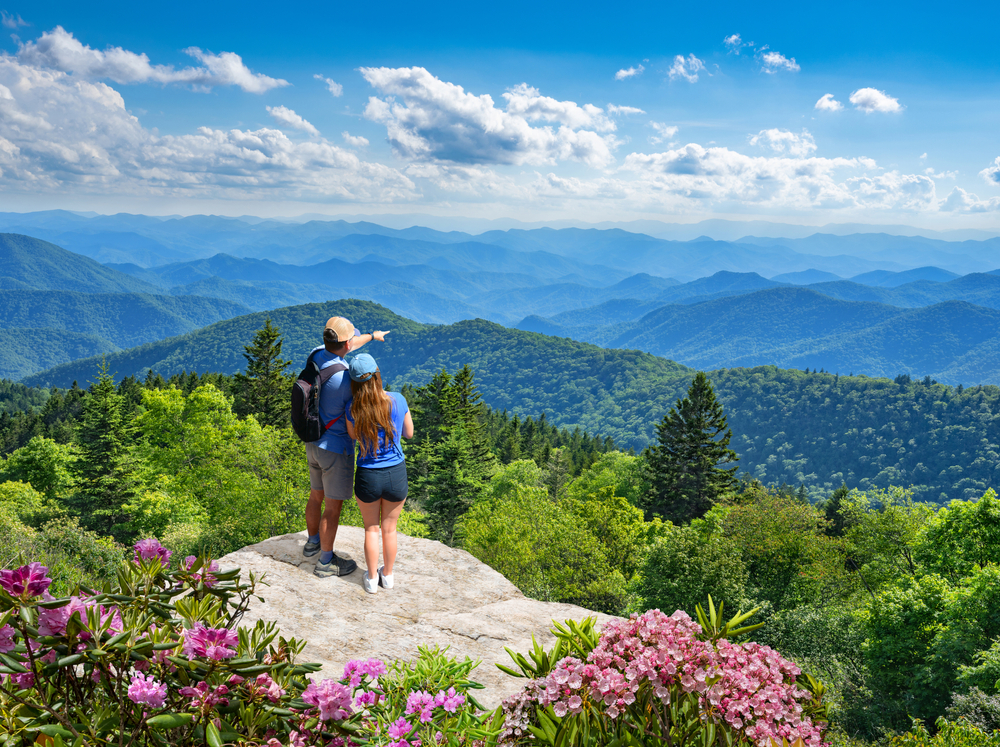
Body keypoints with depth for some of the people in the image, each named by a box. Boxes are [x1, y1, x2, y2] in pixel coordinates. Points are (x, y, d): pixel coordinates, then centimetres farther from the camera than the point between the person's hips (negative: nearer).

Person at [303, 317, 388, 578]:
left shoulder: (316, 354, -6)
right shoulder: (345, 378, -30)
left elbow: (342, 348, 17)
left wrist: (372, 336, 31)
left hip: (313, 443, 8)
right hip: (336, 450, -8)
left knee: (316, 496, 25)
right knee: (333, 507, 6)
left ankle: (313, 542, 45)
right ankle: (326, 562, 18)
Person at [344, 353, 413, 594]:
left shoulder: (353, 409, -15)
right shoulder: (398, 400, -15)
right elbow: (409, 433, 2)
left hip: (367, 477, -1)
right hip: (396, 475, 1)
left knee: (371, 529, 21)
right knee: (389, 529, 21)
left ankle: (372, 579, 32)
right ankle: (388, 575, 38)